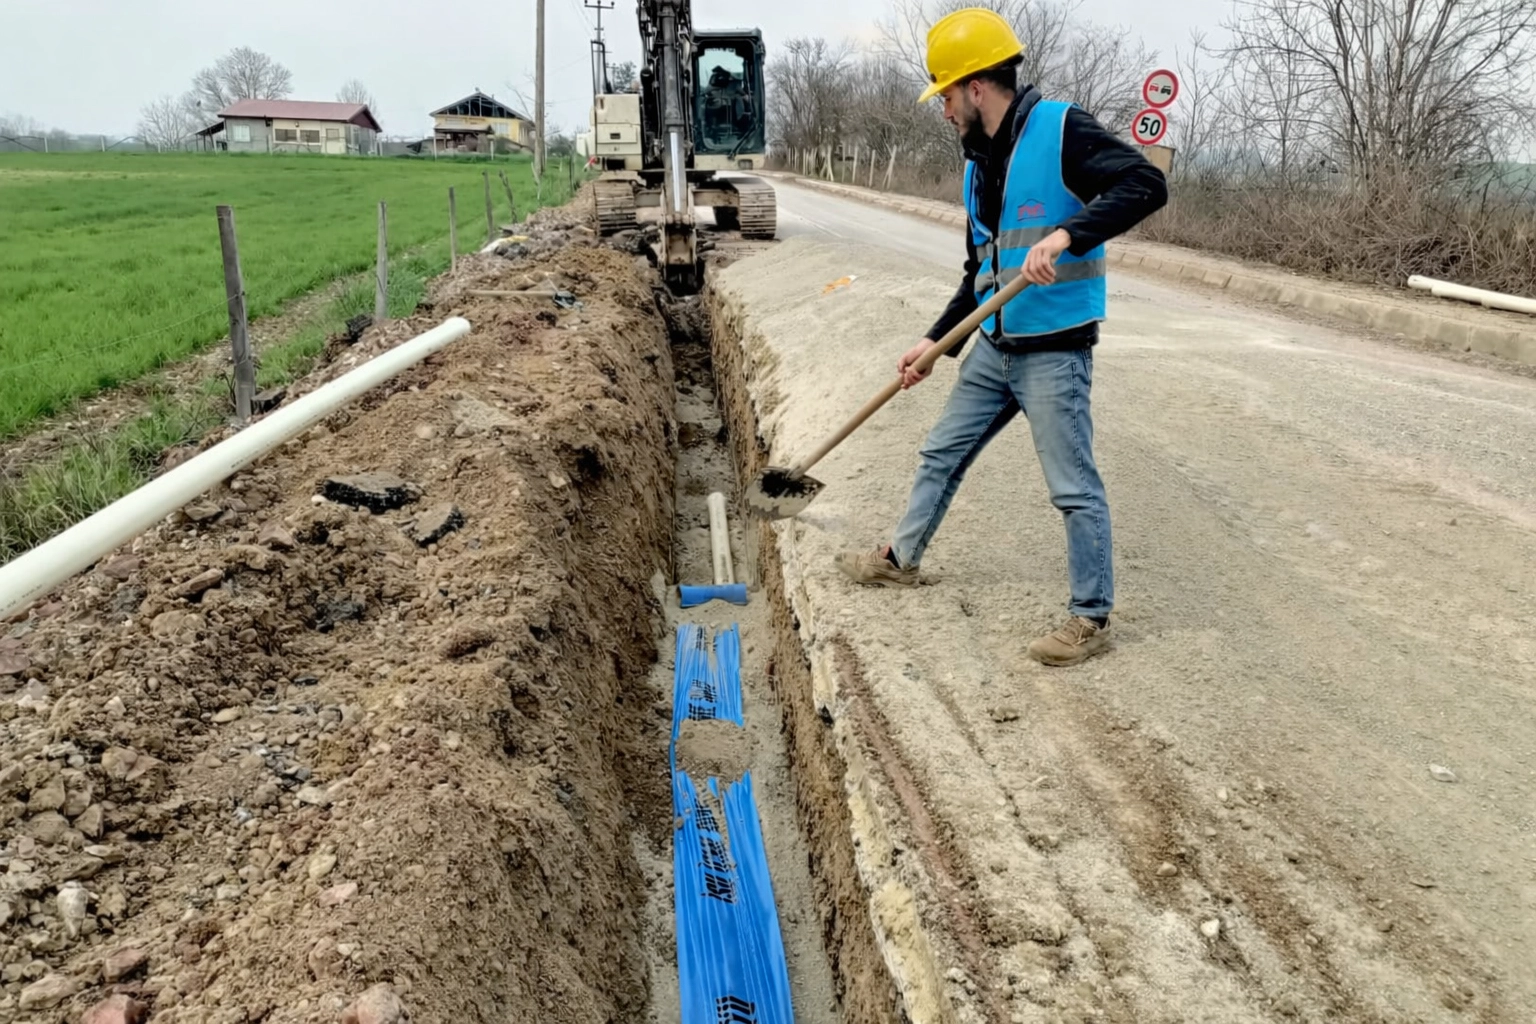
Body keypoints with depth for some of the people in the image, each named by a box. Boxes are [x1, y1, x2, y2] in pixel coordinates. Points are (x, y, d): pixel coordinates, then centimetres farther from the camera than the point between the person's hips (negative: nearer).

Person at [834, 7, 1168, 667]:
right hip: (994, 348, 9)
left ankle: (1091, 619, 12)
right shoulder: (979, 164, 12)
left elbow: (1146, 184, -23)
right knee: (941, 455, 18)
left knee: (1074, 488, -2)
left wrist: (1066, 235, -35)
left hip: (1054, 353, -8)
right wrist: (935, 342, 15)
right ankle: (900, 559, 37)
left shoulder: (1061, 129, -12)